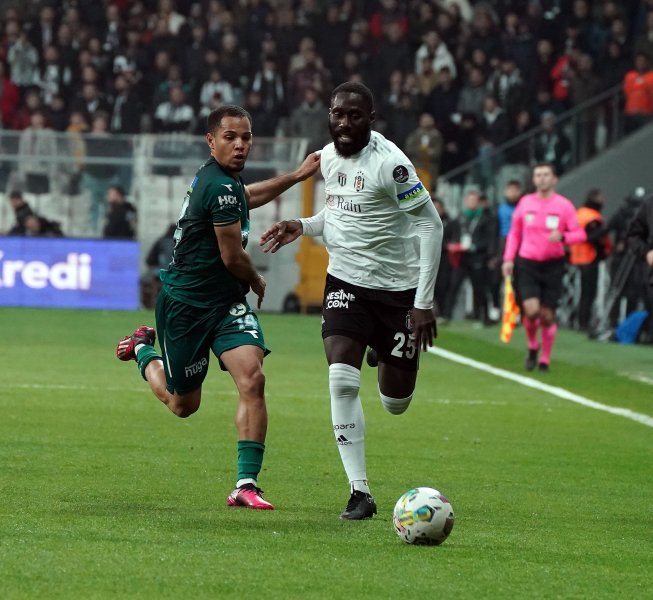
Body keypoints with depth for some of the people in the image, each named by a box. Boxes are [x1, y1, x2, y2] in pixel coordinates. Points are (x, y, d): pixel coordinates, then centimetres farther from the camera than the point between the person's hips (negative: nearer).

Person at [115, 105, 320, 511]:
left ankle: (246, 484, -17)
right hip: (186, 305, -8)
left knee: (252, 378, -17)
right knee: (183, 405, 10)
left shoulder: (220, 178, 7)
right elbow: (232, 256, -17)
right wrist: (258, 284, 3)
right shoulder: (220, 186, -22)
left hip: (227, 303, 8)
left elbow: (245, 197, 34)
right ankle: (143, 350, 42)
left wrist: (296, 176, 29)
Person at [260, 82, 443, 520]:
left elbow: (431, 224, -16)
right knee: (342, 382, -17)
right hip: (346, 282, 4)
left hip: (398, 287, -4)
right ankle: (360, 492, -11)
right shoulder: (329, 157, 3)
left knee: (396, 405, 7)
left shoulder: (390, 163, -19)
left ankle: (386, 358, 45)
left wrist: (424, 302, -19)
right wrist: (303, 227, 0)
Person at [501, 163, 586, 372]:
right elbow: (514, 232, 13)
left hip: (553, 265, -1)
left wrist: (562, 237, -24)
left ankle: (545, 359, 18)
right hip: (527, 263, 1)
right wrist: (508, 258, 4)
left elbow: (580, 234, -4)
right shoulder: (525, 203, 4)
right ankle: (533, 346, 12)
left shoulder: (563, 205, -3)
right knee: (531, 310, -16)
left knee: (547, 315, 1)